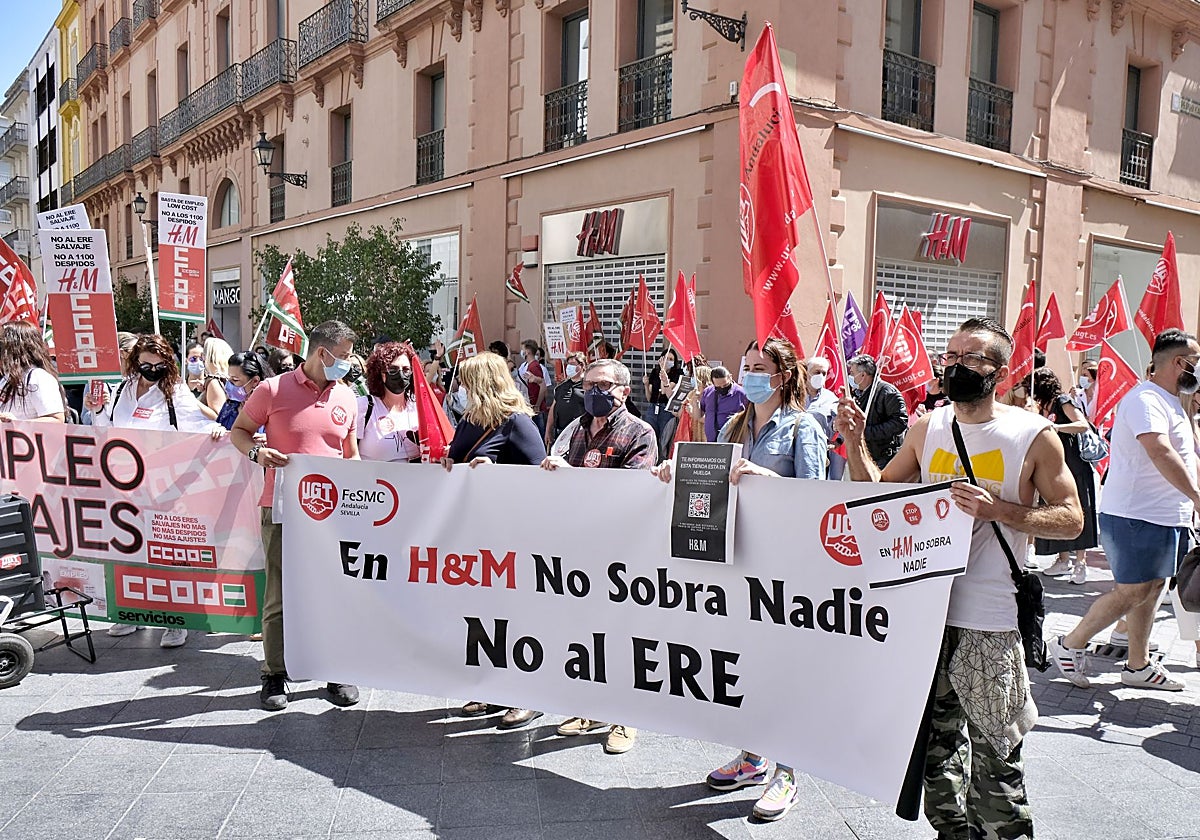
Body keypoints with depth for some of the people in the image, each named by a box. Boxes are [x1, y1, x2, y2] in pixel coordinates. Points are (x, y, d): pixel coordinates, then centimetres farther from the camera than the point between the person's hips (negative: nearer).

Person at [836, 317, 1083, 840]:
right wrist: (856, 442, -2)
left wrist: (998, 510, -21)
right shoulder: (927, 429, 6)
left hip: (991, 622, -4)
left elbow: (1071, 518, -5)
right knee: (936, 740, 16)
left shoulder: (1033, 435, -5)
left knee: (993, 752, 2)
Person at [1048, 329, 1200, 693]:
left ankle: (1138, 665, 21)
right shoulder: (1145, 400, -16)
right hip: (1136, 514, -10)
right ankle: (1070, 645, 5)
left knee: (1151, 588, 12)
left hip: (1165, 516, 10)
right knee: (1133, 591, -8)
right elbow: (1160, 451, -31)